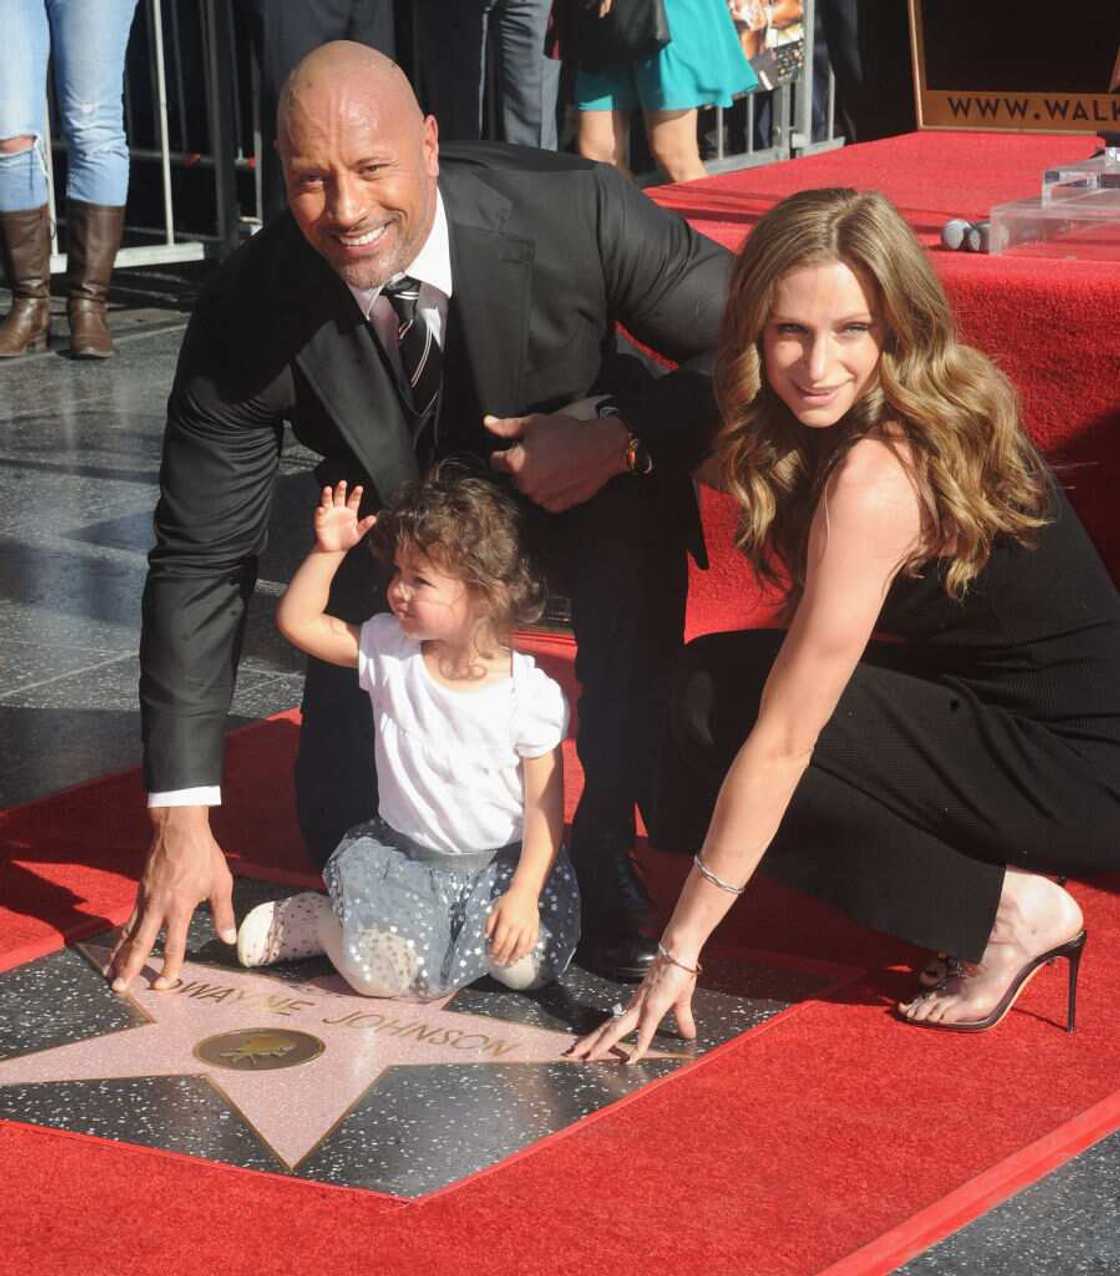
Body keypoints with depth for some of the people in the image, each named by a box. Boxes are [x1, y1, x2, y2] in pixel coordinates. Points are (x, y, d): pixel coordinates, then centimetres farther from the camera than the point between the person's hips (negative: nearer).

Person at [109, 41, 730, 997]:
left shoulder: (580, 213, -34)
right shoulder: (246, 318, -29)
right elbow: (201, 562, -23)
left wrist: (623, 441, -38)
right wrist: (182, 818, -25)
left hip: (587, 489, -1)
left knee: (639, 498, -36)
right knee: (347, 834, -7)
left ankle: (607, 855, -20)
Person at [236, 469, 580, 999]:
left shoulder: (530, 693, -14)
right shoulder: (389, 650, -4)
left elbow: (544, 806, -11)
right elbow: (297, 621, -1)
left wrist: (524, 893, -20)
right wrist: (328, 551, -12)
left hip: (500, 861, 0)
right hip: (401, 852, 0)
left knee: (528, 964, -23)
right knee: (379, 971, -26)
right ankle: (326, 919, 9)